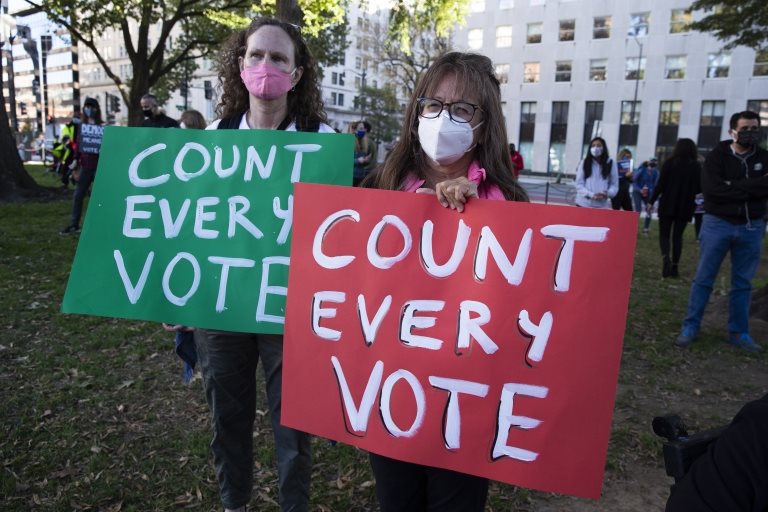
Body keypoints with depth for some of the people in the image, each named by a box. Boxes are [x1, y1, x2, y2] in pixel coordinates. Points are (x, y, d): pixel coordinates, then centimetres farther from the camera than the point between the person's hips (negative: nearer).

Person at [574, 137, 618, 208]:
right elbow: (579, 184, 1)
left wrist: (607, 193, -15)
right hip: (583, 204, 0)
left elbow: (615, 185, 7)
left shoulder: (611, 164, 7)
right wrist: (591, 195, -15)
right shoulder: (584, 163, 6)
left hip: (602, 205, 0)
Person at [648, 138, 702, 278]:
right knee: (677, 236, 9)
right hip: (685, 206, 2)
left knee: (664, 234, 5)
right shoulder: (696, 166, 0)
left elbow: (661, 184, -8)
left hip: (668, 204, -2)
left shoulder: (670, 163, -5)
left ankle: (665, 257, -20)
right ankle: (675, 266, 6)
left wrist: (651, 201, -3)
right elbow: (699, 188, 3)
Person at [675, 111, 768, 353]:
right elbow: (712, 188, -18)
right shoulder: (718, 156, -2)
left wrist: (733, 187, -18)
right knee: (703, 278, 2)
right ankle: (691, 327, 10)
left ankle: (739, 333, 18)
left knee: (743, 283, 9)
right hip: (718, 223, -3)